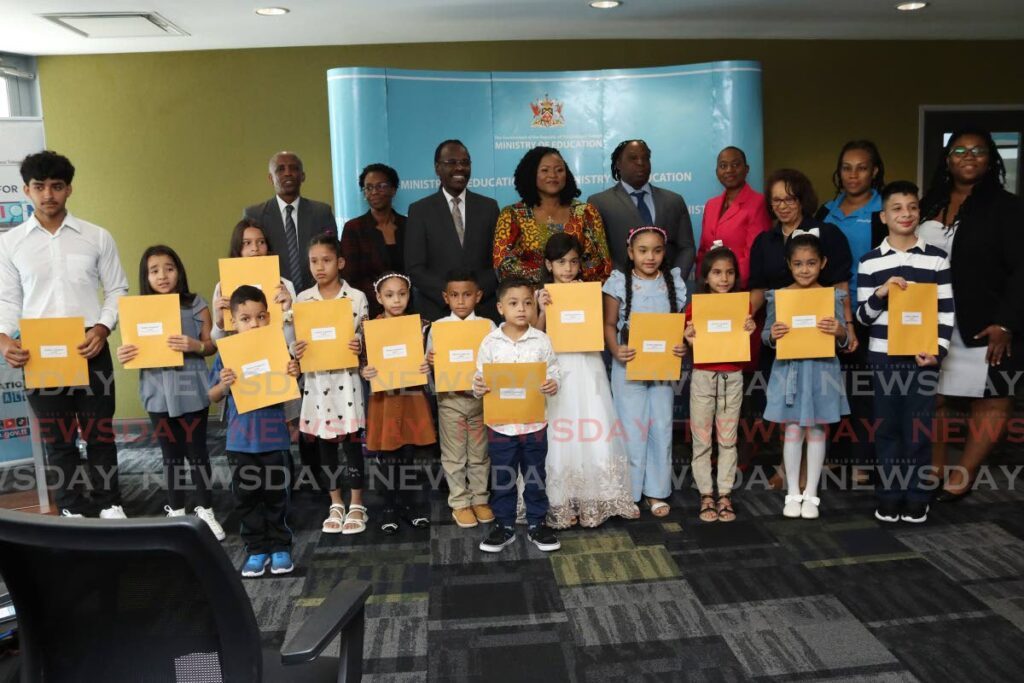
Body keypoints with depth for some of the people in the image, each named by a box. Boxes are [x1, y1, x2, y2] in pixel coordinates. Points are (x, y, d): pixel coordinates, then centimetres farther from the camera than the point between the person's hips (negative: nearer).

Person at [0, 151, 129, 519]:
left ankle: (109, 504, 21)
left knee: (99, 432, 6)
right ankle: (74, 509, 23)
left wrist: (102, 327, -12)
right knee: (57, 437, 10)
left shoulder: (98, 237, 2)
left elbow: (117, 290, 5)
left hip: (90, 350, -1)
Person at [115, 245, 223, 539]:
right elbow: (136, 354, 6)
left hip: (191, 391, -2)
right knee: (171, 455, 14)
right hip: (159, 393, 2)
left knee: (197, 452, 7)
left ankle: (205, 511, 21)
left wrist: (196, 346, -21)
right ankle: (175, 512, 27)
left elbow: (212, 346, -1)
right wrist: (123, 357, -15)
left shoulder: (196, 305, -3)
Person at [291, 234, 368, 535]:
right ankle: (336, 505, 23)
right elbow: (295, 339, 8)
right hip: (316, 380, 3)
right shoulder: (302, 299, 4)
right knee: (324, 445, 10)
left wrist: (359, 347, -20)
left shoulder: (356, 297, -3)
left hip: (346, 379, -3)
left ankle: (356, 506, 16)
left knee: (352, 442, 3)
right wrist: (295, 352, -13)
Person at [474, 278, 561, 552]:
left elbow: (553, 372, 1)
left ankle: (537, 524, 29)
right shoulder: (491, 342, -4)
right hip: (500, 423, 0)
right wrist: (478, 387, -20)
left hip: (534, 422, 0)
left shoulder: (541, 340, -4)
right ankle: (504, 526, 27)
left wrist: (553, 384, -20)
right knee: (502, 478, 12)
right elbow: (480, 376, 1)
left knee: (535, 476, 13)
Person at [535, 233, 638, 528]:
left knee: (596, 433, -3)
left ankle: (596, 500, 13)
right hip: (557, 370, -1)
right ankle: (562, 503, 15)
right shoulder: (543, 295, 3)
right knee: (560, 436, 1)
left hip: (588, 369, 1)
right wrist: (543, 311, -15)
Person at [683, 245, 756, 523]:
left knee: (728, 440, 8)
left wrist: (749, 333, -12)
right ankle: (706, 496, 15)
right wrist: (689, 340, -18)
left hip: (732, 377, 1)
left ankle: (725, 495, 18)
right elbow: (690, 349, 2)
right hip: (703, 376, -1)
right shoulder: (696, 306, -3)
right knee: (701, 440, 4)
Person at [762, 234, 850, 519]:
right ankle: (793, 493, 18)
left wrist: (840, 332, -21)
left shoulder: (832, 296, 0)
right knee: (793, 430, 5)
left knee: (816, 430, 8)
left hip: (821, 370, 0)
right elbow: (767, 335, 4)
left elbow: (845, 340, 1)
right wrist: (772, 335, -18)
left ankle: (811, 494, 20)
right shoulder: (778, 296, 0)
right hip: (789, 370, 0)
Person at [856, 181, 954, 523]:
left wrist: (938, 350, -9)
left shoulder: (936, 258, 3)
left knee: (918, 428, 4)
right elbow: (862, 316, 3)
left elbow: (947, 312, 3)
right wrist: (879, 294, -16)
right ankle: (889, 495, 17)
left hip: (922, 356, 0)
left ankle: (917, 497, 16)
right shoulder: (870, 261, 2)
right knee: (887, 427, 7)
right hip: (883, 357, 0)